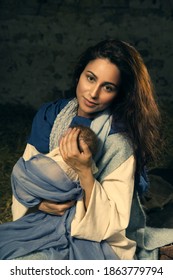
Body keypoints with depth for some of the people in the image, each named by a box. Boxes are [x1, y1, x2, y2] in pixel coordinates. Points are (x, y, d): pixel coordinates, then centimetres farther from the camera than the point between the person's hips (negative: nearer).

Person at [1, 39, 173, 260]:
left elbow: (110, 224, -18)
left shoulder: (120, 141, -19)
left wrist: (84, 172, -31)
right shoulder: (49, 115, -4)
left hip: (99, 241, -5)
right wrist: (39, 203, -17)